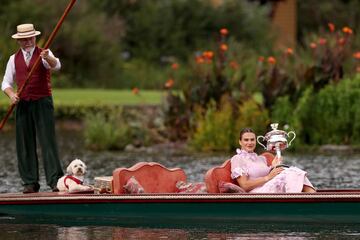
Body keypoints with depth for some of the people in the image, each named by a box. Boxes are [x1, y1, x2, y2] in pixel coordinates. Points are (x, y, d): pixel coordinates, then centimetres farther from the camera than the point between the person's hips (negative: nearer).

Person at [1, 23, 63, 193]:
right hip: (23, 104, 3)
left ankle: (55, 180, -13)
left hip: (42, 103, -3)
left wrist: (47, 58, -41)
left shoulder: (44, 54, 1)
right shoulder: (14, 59, 11)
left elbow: (56, 66, -19)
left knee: (48, 141, -9)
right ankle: (30, 182, 5)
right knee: (25, 144, 2)